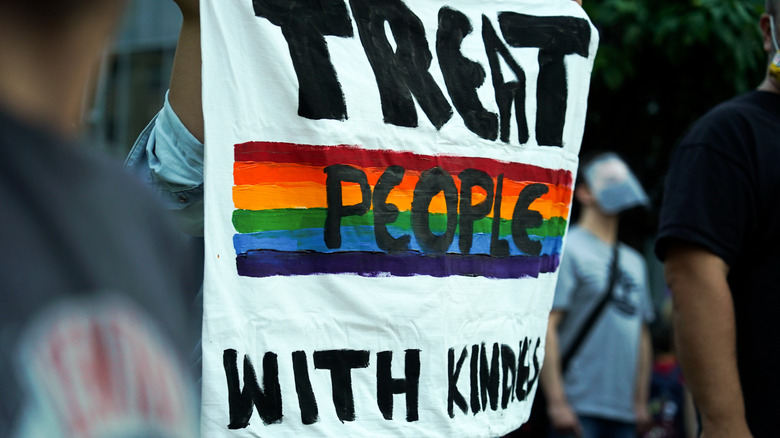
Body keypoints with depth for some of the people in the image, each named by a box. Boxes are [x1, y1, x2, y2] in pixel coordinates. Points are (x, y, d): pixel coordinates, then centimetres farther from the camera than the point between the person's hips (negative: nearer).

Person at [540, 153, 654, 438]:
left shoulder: (634, 261, 21)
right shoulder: (567, 249, -3)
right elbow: (546, 326, -11)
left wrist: (641, 402, 17)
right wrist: (556, 402, -17)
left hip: (624, 413, 7)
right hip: (578, 409, -7)